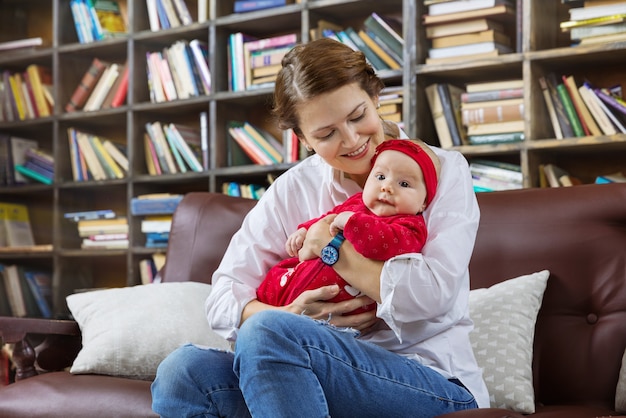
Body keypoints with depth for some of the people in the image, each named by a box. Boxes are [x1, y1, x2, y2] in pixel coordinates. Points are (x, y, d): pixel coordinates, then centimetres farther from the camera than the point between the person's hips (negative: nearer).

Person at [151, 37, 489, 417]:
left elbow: (434, 294, -16)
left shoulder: (443, 171, 0)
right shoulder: (294, 190, 8)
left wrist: (332, 249, -8)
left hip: (432, 379, -3)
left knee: (268, 332, -29)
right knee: (181, 373, -21)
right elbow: (223, 300, 1)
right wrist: (291, 315, -20)